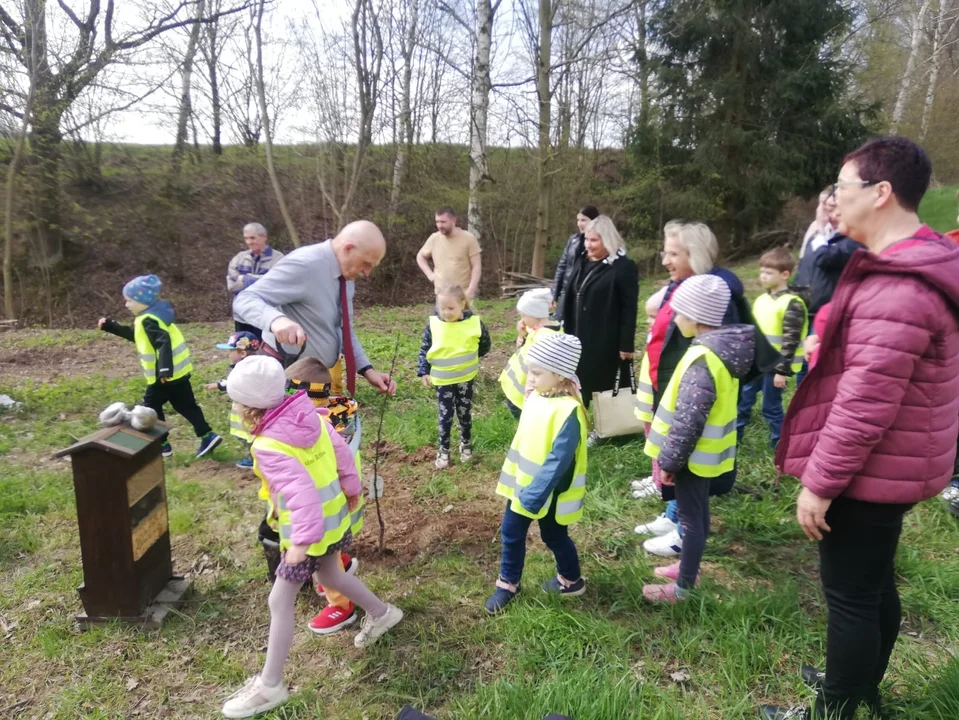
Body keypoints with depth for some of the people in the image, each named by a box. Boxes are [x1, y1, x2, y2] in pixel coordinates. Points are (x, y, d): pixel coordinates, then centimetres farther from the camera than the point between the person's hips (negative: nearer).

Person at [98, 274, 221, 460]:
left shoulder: (148, 321, -17)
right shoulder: (155, 315, 15)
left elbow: (163, 342, -31)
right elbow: (134, 335, 28)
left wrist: (165, 369, -39)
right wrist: (111, 327, 28)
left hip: (166, 374, -9)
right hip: (179, 370, 9)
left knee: (151, 407, 8)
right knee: (186, 405, 12)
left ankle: (161, 445, 15)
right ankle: (208, 436, 7)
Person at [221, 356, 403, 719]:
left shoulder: (268, 447, -27)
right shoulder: (311, 416, -7)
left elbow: (301, 495, -34)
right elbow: (339, 453, 4)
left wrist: (300, 542, -33)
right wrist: (350, 487, 16)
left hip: (309, 530, -8)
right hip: (335, 517, 8)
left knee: (279, 603, 7)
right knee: (331, 575, 32)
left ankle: (269, 687, 20)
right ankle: (381, 613, 50)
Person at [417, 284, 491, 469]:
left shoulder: (474, 323, -15)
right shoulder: (433, 324, -13)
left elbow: (485, 344, 5)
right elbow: (424, 349, -2)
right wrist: (423, 372, -6)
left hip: (465, 378, 0)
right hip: (442, 380, 0)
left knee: (465, 413, 15)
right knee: (445, 415, 7)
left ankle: (466, 444, 37)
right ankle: (443, 449, 24)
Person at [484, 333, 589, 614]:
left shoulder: (567, 411, -28)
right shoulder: (536, 396, -2)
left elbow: (558, 461, -28)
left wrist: (534, 495, -27)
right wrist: (512, 475, 15)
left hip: (547, 492, -7)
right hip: (522, 483, 7)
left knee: (554, 537, 15)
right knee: (511, 533, 16)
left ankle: (572, 580, 40)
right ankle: (507, 583, 35)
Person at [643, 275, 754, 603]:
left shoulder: (703, 358, -28)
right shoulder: (724, 348, 2)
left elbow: (688, 421, -26)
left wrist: (668, 460, -16)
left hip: (694, 455, -9)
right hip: (708, 451, 9)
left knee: (691, 517, 4)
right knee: (697, 512, 22)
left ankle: (683, 588, 20)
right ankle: (689, 567, 41)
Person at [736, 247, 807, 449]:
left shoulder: (791, 304, -16)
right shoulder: (762, 299, 9)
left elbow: (790, 341, -18)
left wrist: (782, 371, -18)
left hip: (775, 367, -7)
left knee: (771, 407, 3)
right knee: (742, 400, 14)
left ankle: (780, 445, 21)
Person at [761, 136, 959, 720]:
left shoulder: (896, 290, -27)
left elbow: (864, 404, -27)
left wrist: (819, 481, -19)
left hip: (868, 471, -10)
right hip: (887, 466, 10)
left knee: (850, 594, 6)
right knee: (875, 584, 23)